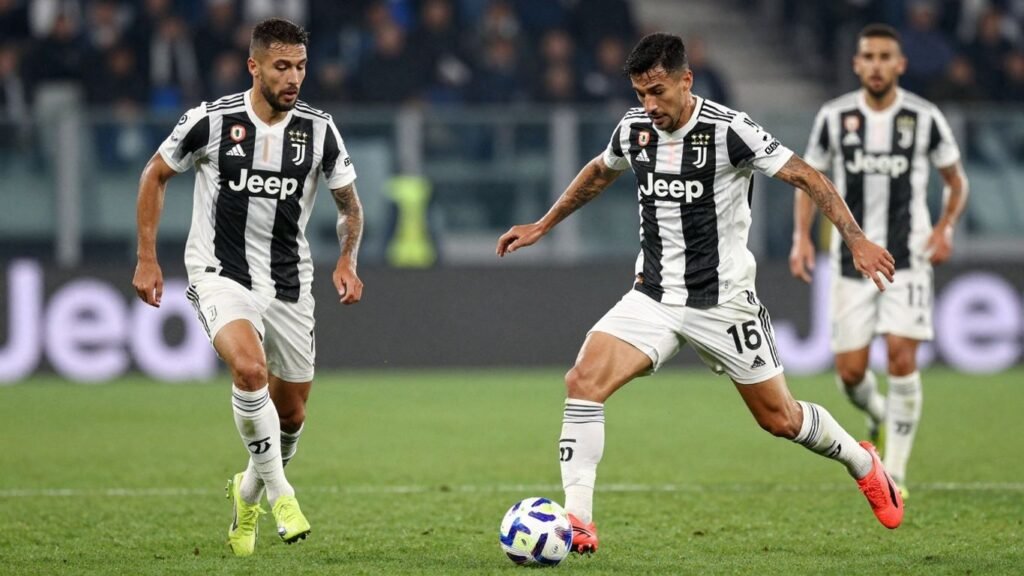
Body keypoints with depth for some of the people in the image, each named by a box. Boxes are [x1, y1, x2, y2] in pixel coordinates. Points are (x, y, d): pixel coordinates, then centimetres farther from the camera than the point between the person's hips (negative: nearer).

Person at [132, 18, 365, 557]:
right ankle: (279, 492, -18)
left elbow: (349, 204, 10)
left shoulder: (319, 130, -4)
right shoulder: (211, 120, -11)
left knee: (291, 414, 9)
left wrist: (347, 260, -9)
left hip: (289, 284, 4)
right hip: (221, 275, -4)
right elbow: (155, 175, 4)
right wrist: (147, 259, 0)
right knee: (249, 367, -32)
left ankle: (249, 492, 38)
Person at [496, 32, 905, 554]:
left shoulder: (728, 130, -16)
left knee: (779, 418, 5)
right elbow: (599, 173, 23)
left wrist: (855, 239, -26)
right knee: (583, 381, -18)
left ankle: (862, 464, 36)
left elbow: (807, 177, -15)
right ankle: (577, 524, -16)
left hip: (722, 301, -4)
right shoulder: (633, 129, 0)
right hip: (654, 295, 4)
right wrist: (542, 226, 26)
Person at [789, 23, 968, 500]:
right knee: (850, 372, -1)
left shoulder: (925, 118, -3)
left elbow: (956, 181, 9)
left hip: (907, 259, -2)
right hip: (852, 260, 2)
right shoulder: (834, 117, 0)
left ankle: (895, 474, -4)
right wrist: (802, 236, -3)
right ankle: (877, 415, 36)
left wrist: (945, 228, -8)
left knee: (902, 358, -15)